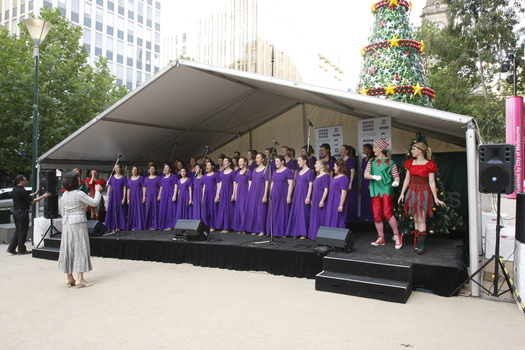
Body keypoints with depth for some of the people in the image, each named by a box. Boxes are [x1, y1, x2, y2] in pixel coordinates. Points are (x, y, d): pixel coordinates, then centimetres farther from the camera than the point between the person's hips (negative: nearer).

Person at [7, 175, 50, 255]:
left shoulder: (15, 190, 10)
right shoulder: (21, 191, -19)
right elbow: (32, 201, -18)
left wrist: (34, 193, 29)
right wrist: (43, 196, -11)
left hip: (15, 211, 9)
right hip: (22, 212, -9)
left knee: (18, 230, 17)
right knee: (22, 231, 1)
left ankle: (11, 248, 16)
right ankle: (21, 250, 9)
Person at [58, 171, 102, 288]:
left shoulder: (64, 195, 9)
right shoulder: (79, 194, -13)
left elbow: (62, 212, 14)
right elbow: (94, 202, -10)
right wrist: (97, 190, 3)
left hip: (66, 224, 7)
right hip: (78, 224, -7)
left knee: (68, 249, 10)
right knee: (80, 249, -2)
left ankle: (69, 278, 17)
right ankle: (80, 279, -2)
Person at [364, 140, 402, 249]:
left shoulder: (390, 162, 1)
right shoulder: (371, 161, 12)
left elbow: (396, 176, 0)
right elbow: (366, 175, 3)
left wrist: (396, 181, -22)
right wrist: (374, 177, -16)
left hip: (387, 190, -4)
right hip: (375, 191, 4)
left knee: (387, 213, -13)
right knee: (377, 215, 5)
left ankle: (397, 236, 5)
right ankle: (381, 238, 17)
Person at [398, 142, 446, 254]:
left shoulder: (429, 165, -4)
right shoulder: (410, 163, 9)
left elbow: (432, 182, -3)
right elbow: (407, 179, 12)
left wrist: (436, 198, -4)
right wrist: (402, 193, 8)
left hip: (423, 193, -4)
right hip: (412, 192, 5)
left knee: (421, 219, -7)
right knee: (416, 219, 8)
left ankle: (420, 245, -4)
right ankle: (416, 243, 14)